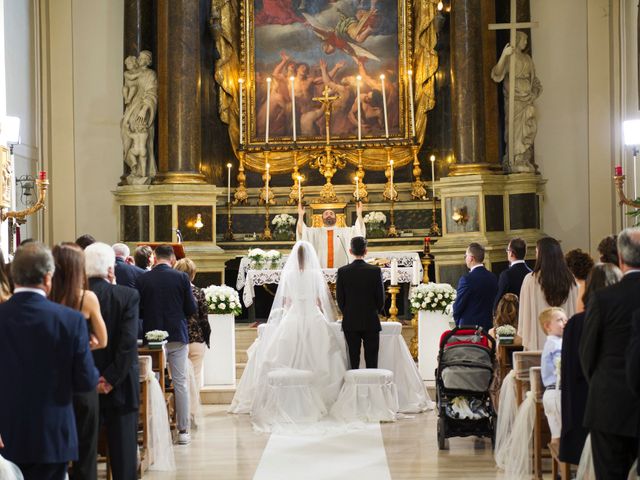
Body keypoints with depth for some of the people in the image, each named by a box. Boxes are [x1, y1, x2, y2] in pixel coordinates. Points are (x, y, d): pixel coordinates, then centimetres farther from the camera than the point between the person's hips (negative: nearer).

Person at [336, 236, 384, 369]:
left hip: (350, 323, 1)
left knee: (353, 360, 5)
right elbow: (381, 298, -3)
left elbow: (339, 298, 0)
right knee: (371, 360, 2)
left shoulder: (342, 271, -4)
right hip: (371, 323, -1)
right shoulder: (375, 270, -7)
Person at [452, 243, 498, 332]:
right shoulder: (493, 278, 4)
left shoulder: (466, 279, -15)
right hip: (488, 327, 6)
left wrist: (458, 322, 9)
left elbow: (458, 306, -9)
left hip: (468, 325, -6)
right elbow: (494, 304, 11)